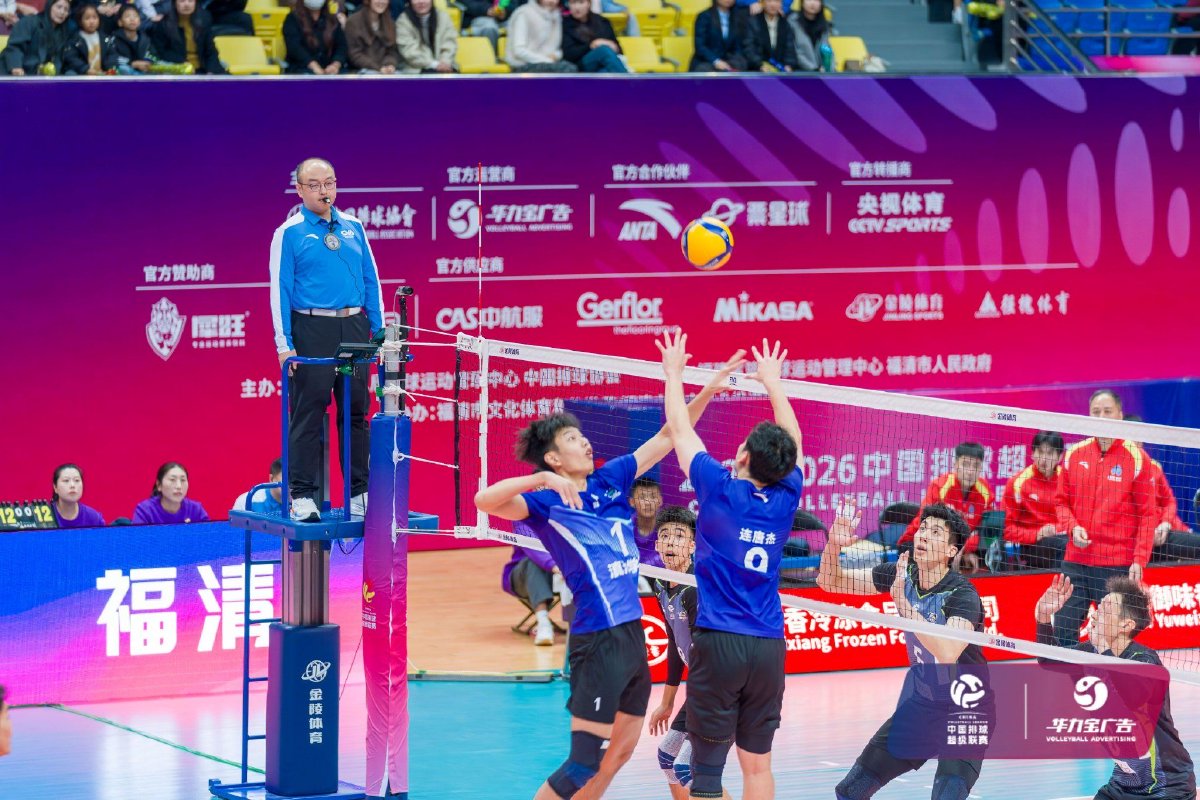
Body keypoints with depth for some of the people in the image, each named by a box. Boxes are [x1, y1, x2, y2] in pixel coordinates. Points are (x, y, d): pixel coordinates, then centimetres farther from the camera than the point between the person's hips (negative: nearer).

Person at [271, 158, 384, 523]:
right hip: (312, 329, -4)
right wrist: (284, 344, -10)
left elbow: (371, 280, 15)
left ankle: (359, 493, 14)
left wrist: (380, 332, 9)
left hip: (354, 328, 4)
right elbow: (280, 289, -3)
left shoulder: (354, 228, 13)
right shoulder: (289, 233, 0)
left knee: (356, 412, 7)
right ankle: (302, 496, -1)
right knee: (308, 415, -4)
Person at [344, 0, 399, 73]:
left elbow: (393, 51, 10)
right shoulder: (353, 22, -4)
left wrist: (391, 65, -13)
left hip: (387, 71, 5)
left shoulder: (389, 23, 13)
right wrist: (378, 68, -19)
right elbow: (355, 55, -9)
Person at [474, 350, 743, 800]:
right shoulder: (545, 502, -9)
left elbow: (667, 438, 16)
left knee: (620, 753, 15)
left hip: (633, 636, 8)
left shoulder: (610, 480, 10)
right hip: (599, 641, -8)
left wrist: (707, 391, 8)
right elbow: (485, 500, -26)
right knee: (586, 761, -9)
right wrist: (542, 480, -33)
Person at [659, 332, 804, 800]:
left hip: (720, 642, -4)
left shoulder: (720, 489, -6)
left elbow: (679, 430, 6)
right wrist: (772, 381, 36)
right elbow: (791, 442, 23)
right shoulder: (785, 497, 4)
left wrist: (674, 372, 21)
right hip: (769, 644, 4)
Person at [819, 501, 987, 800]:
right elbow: (830, 582, -1)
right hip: (917, 708, 6)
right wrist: (834, 545, -21)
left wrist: (903, 604, -43)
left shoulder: (963, 595, -25)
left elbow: (948, 654, -42)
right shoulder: (903, 573, -7)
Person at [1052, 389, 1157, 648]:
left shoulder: (1136, 458, -2)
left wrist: (1139, 560, -9)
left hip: (1117, 565, -4)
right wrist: (1073, 527, -4)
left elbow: (1147, 515, -1)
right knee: (1063, 629, 1)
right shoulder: (1074, 454, 8)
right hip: (1076, 561, 4)